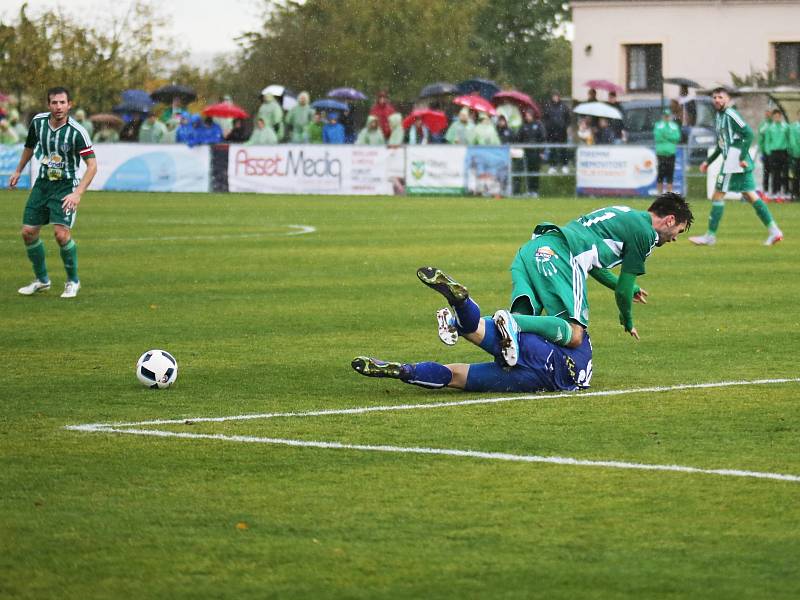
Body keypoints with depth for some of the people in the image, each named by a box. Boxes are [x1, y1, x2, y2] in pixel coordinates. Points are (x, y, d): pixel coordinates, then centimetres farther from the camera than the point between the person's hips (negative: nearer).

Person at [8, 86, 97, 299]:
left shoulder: (76, 131, -20)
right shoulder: (38, 121, -4)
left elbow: (92, 165, -19)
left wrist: (77, 194, -28)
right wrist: (18, 171, 26)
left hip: (66, 187, -5)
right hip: (42, 183, 5)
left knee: (61, 233, -20)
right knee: (28, 232, 2)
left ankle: (73, 281, 2)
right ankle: (41, 280, 21)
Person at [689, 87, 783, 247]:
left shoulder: (730, 114, -11)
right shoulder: (719, 116, 18)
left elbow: (749, 134, -18)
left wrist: (742, 157, -22)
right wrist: (708, 161, 23)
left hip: (734, 161, -10)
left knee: (718, 196, -4)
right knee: (750, 196, 8)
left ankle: (710, 236, 0)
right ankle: (774, 231, 7)